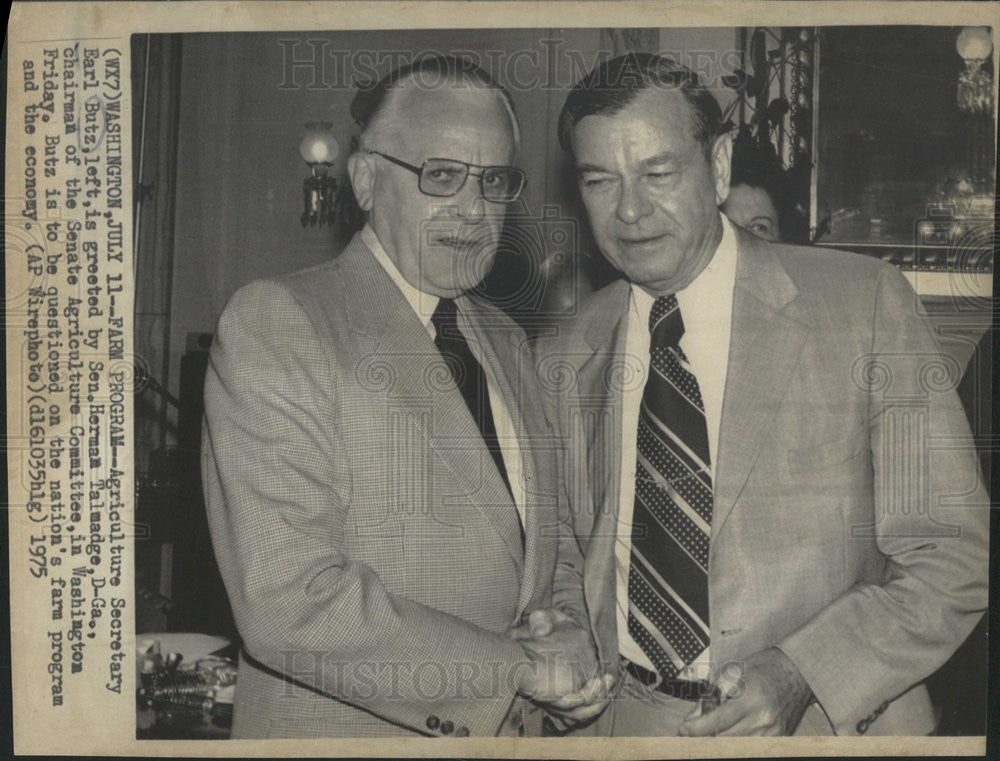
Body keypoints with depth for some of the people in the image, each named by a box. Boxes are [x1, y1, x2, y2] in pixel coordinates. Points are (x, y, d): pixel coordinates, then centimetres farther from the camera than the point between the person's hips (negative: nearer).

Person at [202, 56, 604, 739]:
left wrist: (570, 623, -9)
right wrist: (524, 667, -20)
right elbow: (287, 604, -24)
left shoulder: (506, 340, 6)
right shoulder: (272, 324, -16)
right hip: (342, 731, -6)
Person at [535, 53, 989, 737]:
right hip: (616, 719, 3)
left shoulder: (863, 302, -10)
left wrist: (800, 674, -23)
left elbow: (954, 558, -11)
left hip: (823, 720, -2)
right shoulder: (564, 359, -1)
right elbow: (573, 558, 8)